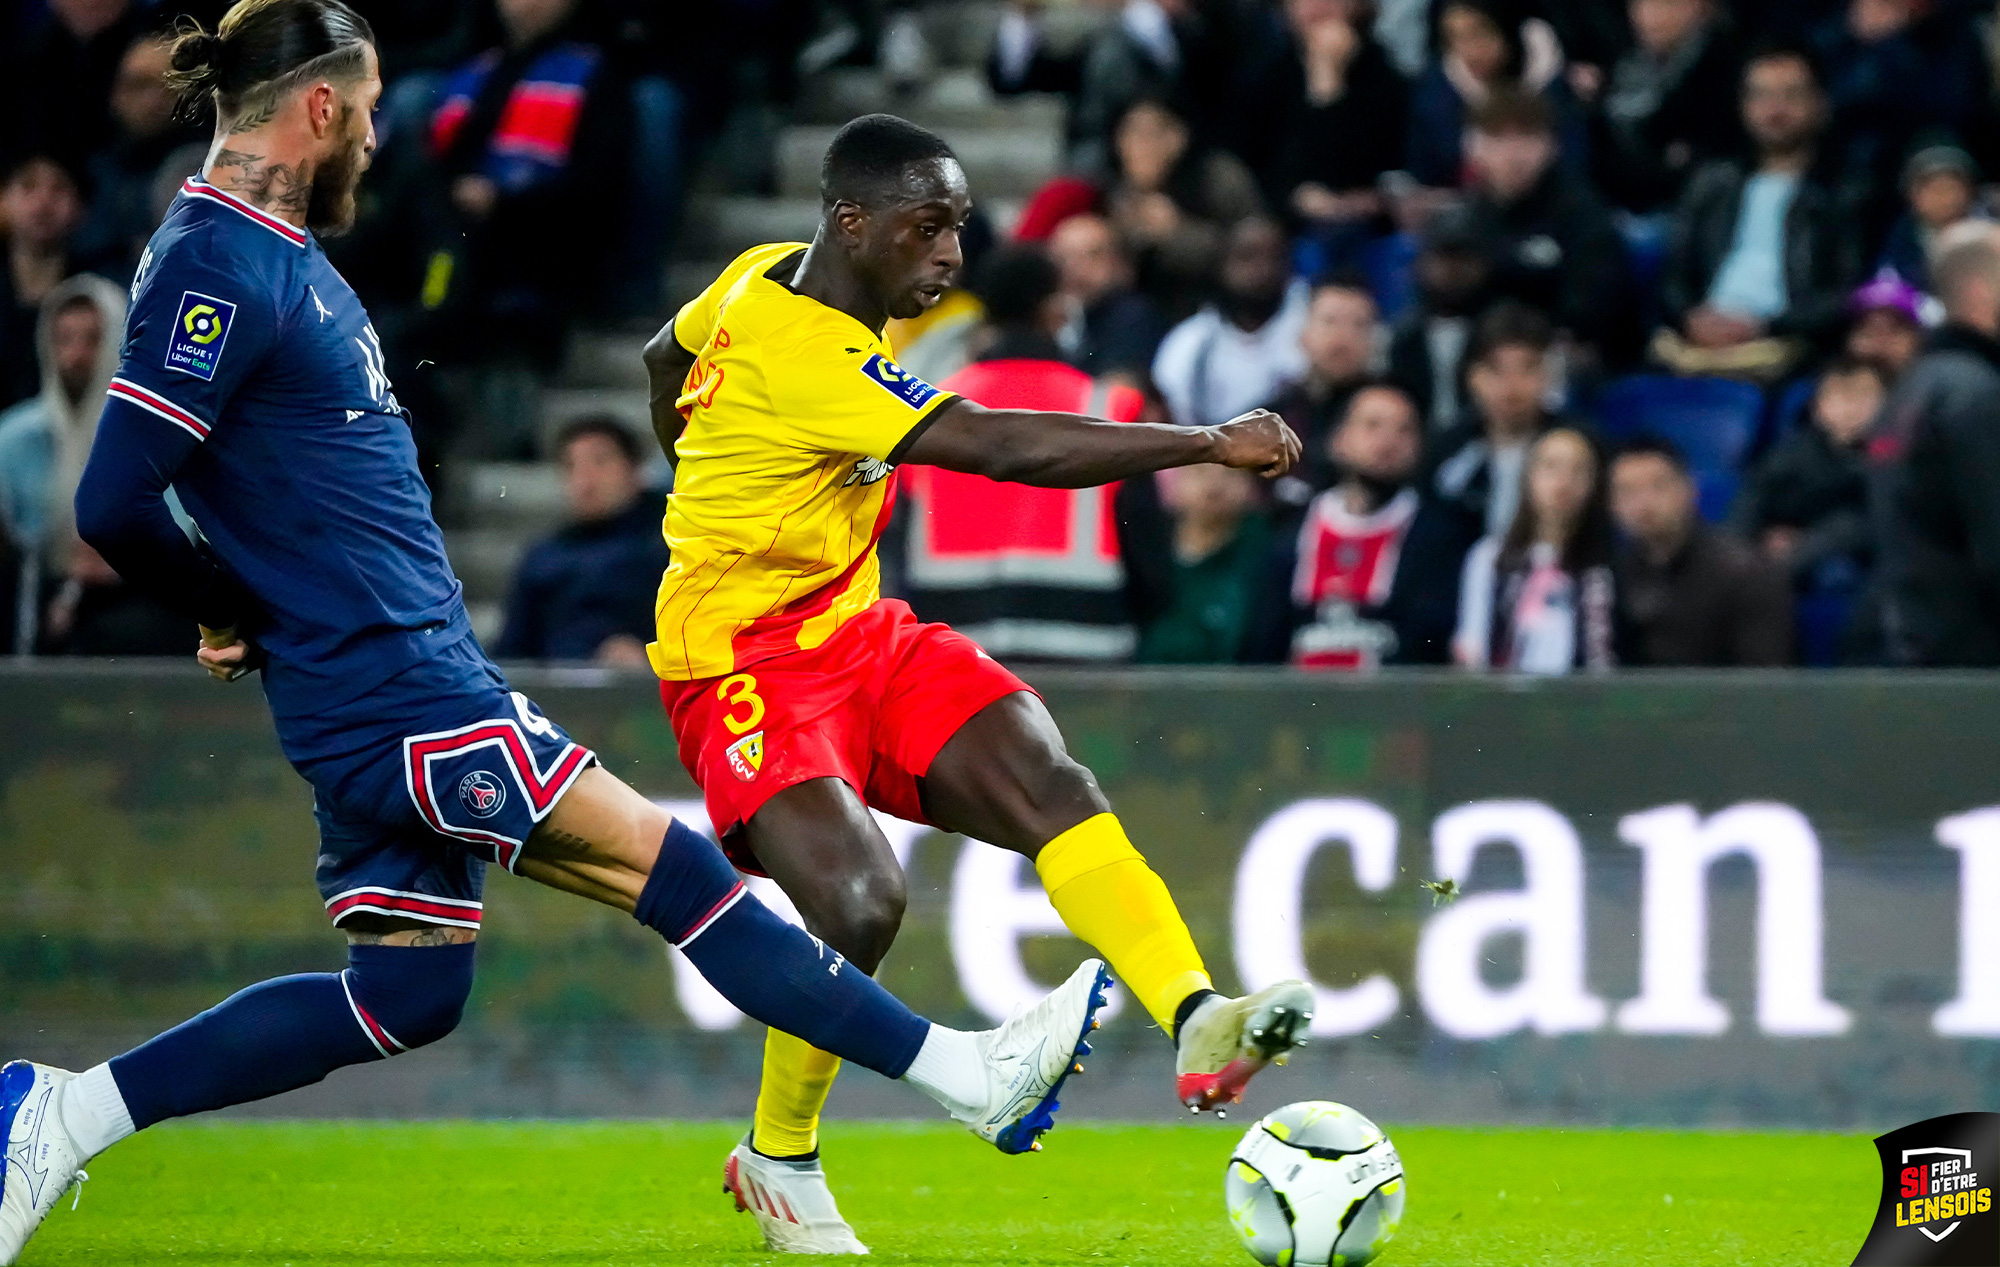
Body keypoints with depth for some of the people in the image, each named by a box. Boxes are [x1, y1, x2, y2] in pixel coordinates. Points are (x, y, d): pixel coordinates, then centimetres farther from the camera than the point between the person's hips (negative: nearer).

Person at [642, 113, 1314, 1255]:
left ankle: (1197, 1022, -36)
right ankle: (779, 1160, 0)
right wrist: (1212, 443, -32)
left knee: (1050, 782, -17)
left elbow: (666, 358, 26)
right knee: (861, 902, -26)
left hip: (860, 633, 9)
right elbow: (1005, 449, -32)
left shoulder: (763, 276, 4)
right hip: (746, 659, -9)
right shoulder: (805, 353, -26)